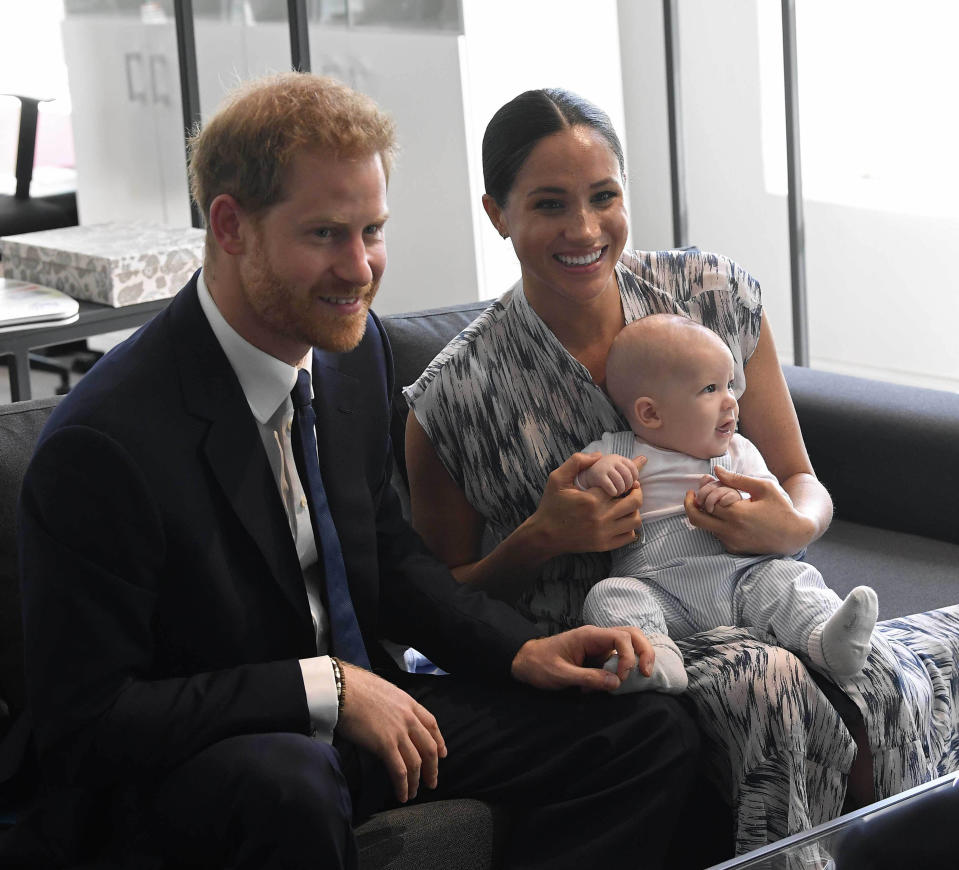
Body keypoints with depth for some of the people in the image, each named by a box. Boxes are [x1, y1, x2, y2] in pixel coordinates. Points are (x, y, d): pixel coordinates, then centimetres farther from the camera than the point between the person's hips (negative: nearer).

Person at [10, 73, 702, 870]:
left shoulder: (353, 347, 1)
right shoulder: (106, 443, -23)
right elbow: (84, 722, -22)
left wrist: (522, 653, 0)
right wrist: (325, 686, -24)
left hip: (361, 710, 8)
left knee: (655, 734, -3)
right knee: (289, 780, -42)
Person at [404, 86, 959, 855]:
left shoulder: (717, 296, 2)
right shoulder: (453, 399, -7)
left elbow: (805, 486, 10)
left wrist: (790, 526, -15)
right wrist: (543, 539, -15)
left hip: (742, 611, 3)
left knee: (883, 683, -29)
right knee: (766, 682, -34)